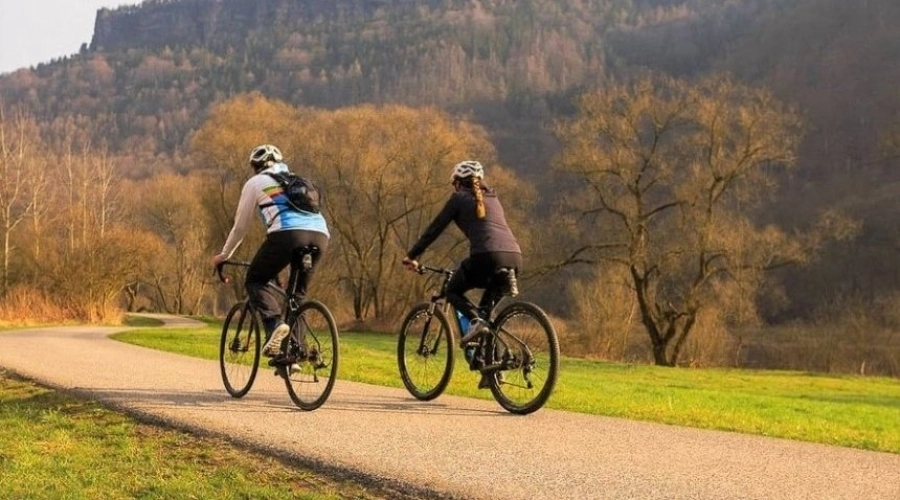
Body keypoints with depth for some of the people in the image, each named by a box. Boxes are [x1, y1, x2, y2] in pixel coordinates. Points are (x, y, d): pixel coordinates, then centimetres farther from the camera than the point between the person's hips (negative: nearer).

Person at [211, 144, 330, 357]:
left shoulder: (255, 183, 21)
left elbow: (241, 226, 25)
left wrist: (224, 255, 40)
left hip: (288, 234, -5)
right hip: (320, 235, 5)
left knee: (255, 281, 11)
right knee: (298, 293, 19)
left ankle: (275, 323, -14)